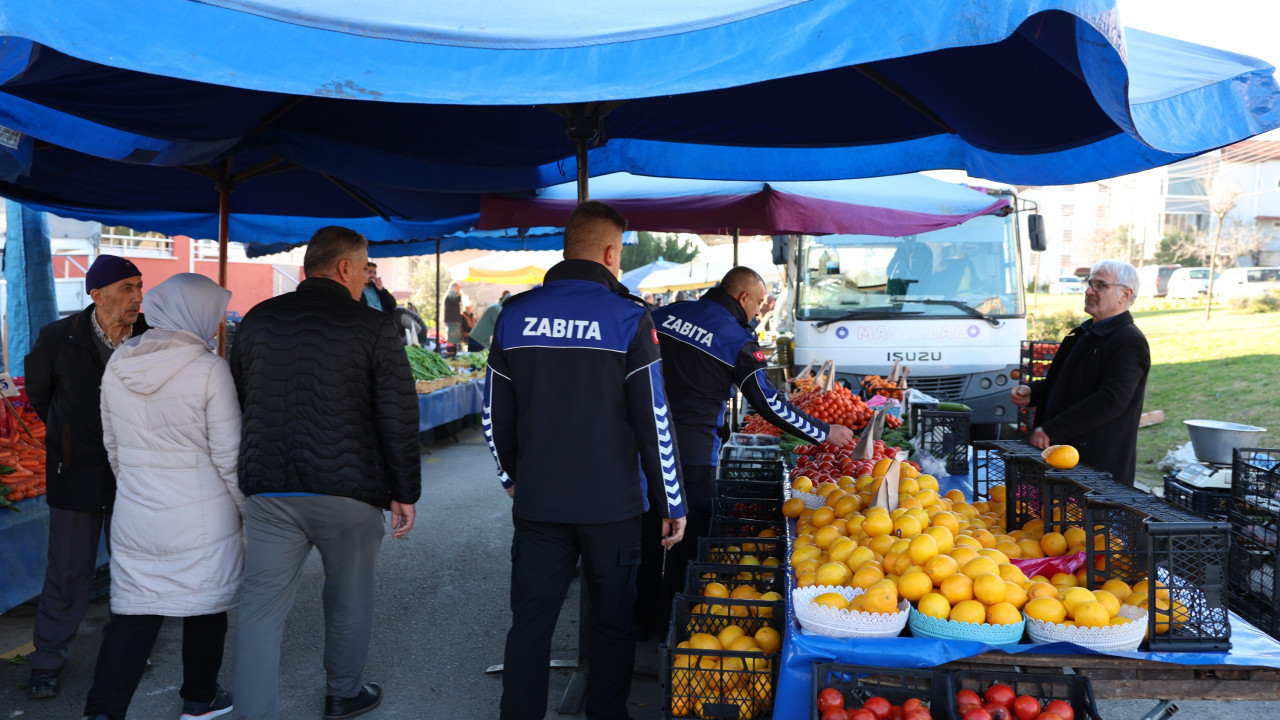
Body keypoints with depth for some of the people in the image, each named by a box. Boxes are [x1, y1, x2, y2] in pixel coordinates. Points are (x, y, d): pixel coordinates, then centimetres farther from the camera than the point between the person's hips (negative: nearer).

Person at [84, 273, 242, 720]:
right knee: (205, 609, 14)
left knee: (133, 615, 11)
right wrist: (248, 509, 0)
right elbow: (228, 455, -12)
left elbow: (111, 445, 11)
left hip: (135, 515, 4)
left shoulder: (118, 364, 1)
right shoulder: (209, 370, -16)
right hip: (203, 516, -4)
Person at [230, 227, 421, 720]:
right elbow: (399, 418, -8)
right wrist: (405, 492, 0)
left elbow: (236, 405, 13)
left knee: (261, 608, 7)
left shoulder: (257, 321, 6)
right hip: (350, 493, -2)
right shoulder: (373, 328, -7)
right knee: (349, 597, 17)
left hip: (269, 490, 3)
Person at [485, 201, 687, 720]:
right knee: (613, 622, 13)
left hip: (536, 500, 3)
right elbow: (653, 422, -9)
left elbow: (495, 415, 7)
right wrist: (672, 503, 0)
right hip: (612, 503, -2)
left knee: (530, 622, 12)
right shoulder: (627, 317, -9)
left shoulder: (516, 314, 1)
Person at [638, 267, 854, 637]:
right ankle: (671, 629, 16)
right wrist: (825, 433, 3)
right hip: (692, 454, -6)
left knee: (648, 533, 17)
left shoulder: (666, 314, 7)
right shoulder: (737, 339, -9)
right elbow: (769, 404, -7)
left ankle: (644, 619, 31)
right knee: (688, 539, 7)